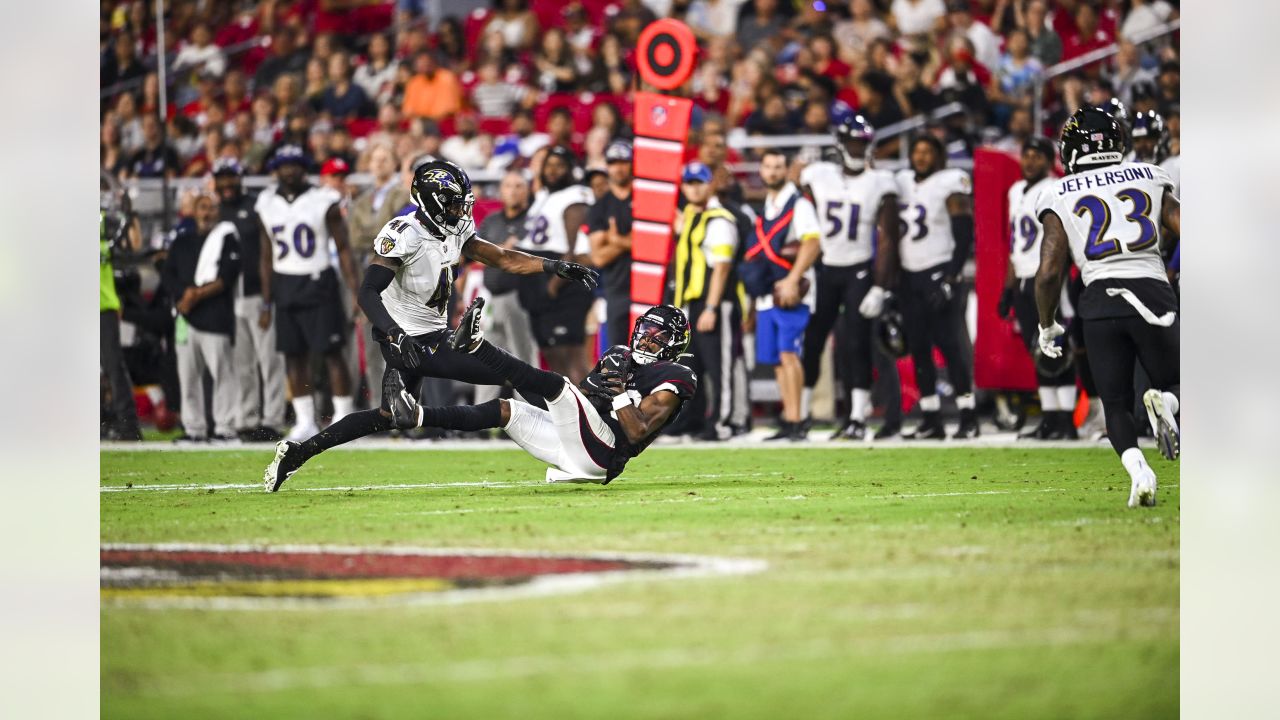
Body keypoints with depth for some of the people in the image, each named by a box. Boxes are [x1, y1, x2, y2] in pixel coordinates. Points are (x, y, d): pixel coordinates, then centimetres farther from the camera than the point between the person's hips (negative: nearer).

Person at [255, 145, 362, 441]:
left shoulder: (323, 202, -5)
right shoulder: (268, 204, 8)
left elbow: (343, 249, -3)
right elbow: (267, 255, 14)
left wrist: (355, 291, -10)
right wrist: (266, 303, 13)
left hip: (318, 283, -4)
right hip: (284, 285, 4)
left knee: (331, 352, -7)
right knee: (293, 355, 4)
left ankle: (343, 417, -2)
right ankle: (305, 421, 11)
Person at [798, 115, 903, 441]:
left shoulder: (879, 184, -3)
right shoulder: (817, 177, 3)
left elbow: (886, 241, -5)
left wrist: (879, 288, -12)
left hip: (860, 272, -2)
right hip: (825, 270, 2)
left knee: (856, 344, -8)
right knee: (811, 343, 0)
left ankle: (857, 419, -5)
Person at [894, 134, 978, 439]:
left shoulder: (950, 185, -7)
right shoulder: (903, 183, 13)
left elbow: (964, 237, -11)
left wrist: (950, 280, -17)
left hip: (938, 273, -7)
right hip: (909, 275, 7)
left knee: (949, 343, -11)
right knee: (918, 347, 5)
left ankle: (968, 417, -7)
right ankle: (931, 421, 9)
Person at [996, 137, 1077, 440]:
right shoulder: (1016, 192, 17)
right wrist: (1008, 288, 20)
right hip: (1022, 281, 8)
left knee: (1057, 355, -10)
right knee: (1038, 355, 8)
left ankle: (1067, 422, -9)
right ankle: (1049, 418, 12)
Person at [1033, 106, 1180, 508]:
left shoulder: (1061, 198, 8)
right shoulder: (1150, 181, 13)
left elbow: (1049, 272, 2)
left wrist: (1047, 326, 16)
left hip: (1101, 300, 0)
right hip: (1153, 291, 0)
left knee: (1116, 405, 12)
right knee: (1171, 384, 19)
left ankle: (1138, 470, -17)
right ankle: (1164, 402, -19)